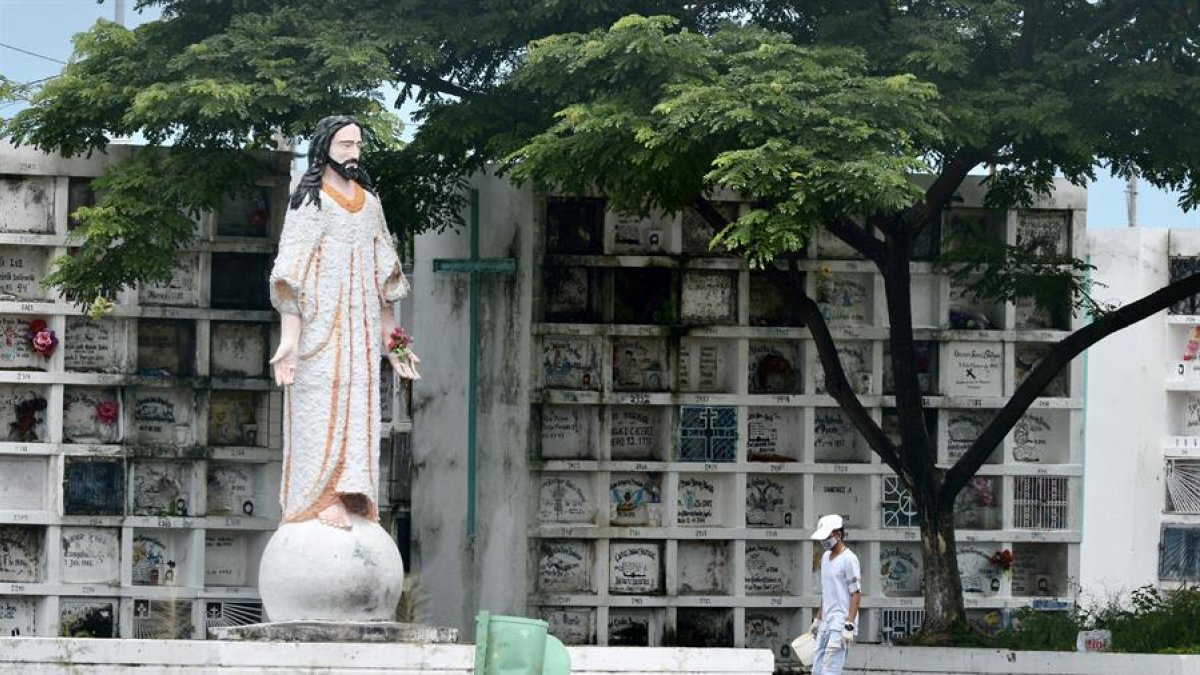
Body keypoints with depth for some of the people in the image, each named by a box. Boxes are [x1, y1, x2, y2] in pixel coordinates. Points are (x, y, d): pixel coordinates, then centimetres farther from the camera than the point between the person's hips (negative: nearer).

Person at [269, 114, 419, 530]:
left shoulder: (369, 203, 16)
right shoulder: (308, 201, -2)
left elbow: (384, 276, 19)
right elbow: (290, 275, -9)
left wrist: (390, 337, 15)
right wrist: (289, 337, -18)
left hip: (360, 331, 6)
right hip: (319, 326, -6)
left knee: (358, 409, 1)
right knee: (319, 408, -9)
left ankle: (348, 497, 2)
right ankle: (318, 501, -10)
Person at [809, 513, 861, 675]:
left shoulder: (849, 559, -10)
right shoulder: (825, 557, 16)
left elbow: (856, 594, -14)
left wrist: (849, 626, -20)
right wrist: (817, 619, 23)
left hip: (841, 625, -9)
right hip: (826, 624, 9)